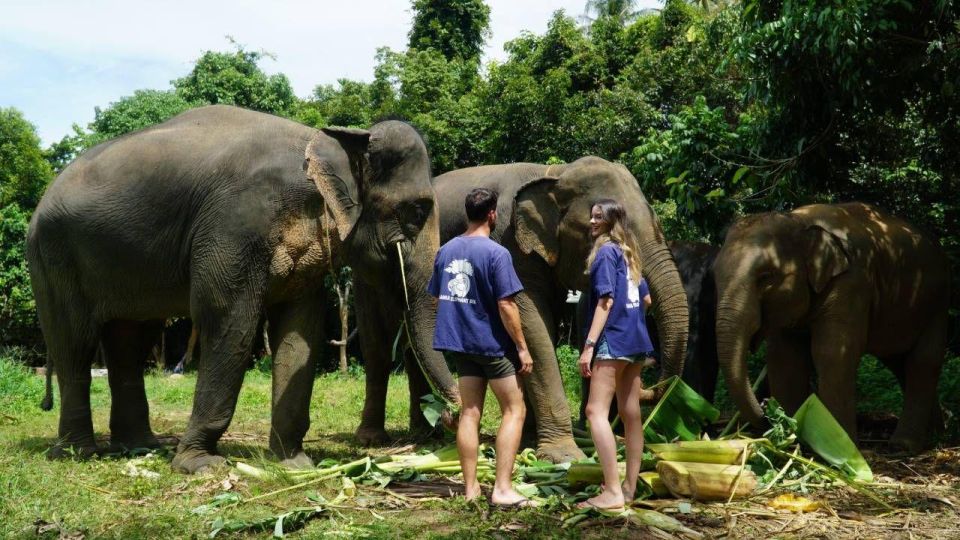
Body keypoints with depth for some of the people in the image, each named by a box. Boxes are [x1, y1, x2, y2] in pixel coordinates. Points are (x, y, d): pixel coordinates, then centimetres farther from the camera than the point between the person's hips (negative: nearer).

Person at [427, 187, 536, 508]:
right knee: (514, 410, 3)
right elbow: (506, 305, -18)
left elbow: (437, 299, 13)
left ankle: (471, 488, 12)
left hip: (460, 342, 6)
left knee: (470, 413, 10)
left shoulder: (446, 251, 5)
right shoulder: (496, 253, -15)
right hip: (493, 343, -6)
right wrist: (522, 347, -11)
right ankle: (502, 489, -3)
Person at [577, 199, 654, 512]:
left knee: (596, 411, -12)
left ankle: (613, 492, -18)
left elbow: (606, 300, -18)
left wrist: (589, 344, -21)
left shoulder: (605, 251, -9)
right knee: (631, 413, 10)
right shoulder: (628, 254, 16)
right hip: (635, 340, 9)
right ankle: (630, 486, 16)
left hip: (613, 340, -9)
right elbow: (646, 299, 22)